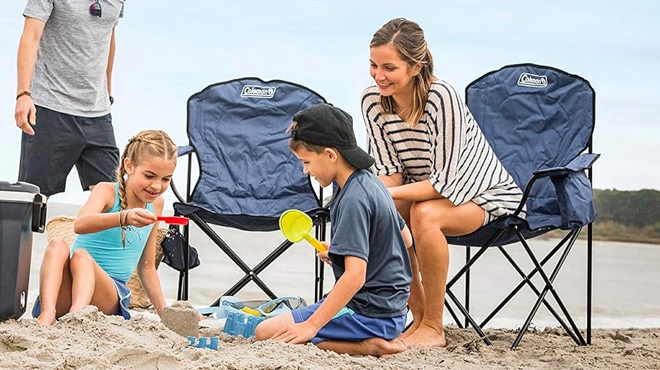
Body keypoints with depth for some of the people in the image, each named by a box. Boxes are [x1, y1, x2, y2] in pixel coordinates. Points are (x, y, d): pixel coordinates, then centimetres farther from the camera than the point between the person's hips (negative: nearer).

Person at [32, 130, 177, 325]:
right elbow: (80, 224, -29)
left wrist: (163, 311, 17)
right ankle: (47, 313, -49)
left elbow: (146, 267, 19)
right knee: (57, 245, -31)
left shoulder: (156, 203, 10)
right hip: (64, 296, -2)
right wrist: (124, 218, -47)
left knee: (81, 255, -29)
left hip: (110, 295, 2)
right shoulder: (107, 190, -5)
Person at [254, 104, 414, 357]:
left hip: (370, 314, -10)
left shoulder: (353, 200, -21)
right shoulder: (371, 183, 8)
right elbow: (405, 238, 21)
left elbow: (355, 276, -27)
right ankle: (378, 340, 7)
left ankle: (366, 347, -13)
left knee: (267, 333, -12)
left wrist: (311, 325, -23)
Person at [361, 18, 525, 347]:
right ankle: (418, 317, -8)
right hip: (426, 192, 5)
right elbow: (390, 172, -9)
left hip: (483, 193, -5)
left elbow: (444, 182, -30)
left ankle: (433, 327, -19)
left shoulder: (441, 97, -30)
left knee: (424, 214, -35)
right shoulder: (372, 100, -12)